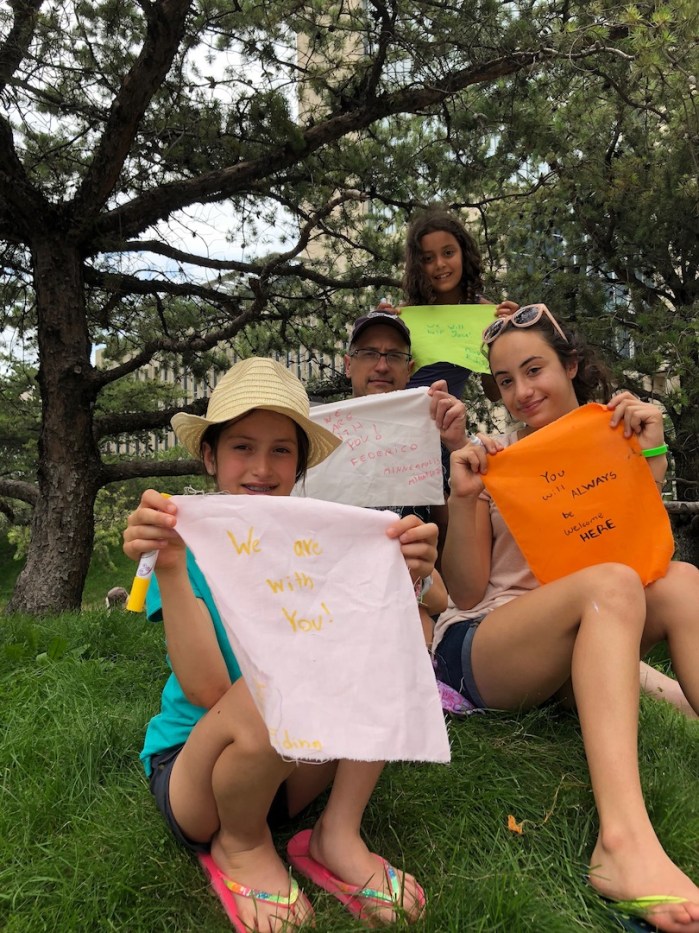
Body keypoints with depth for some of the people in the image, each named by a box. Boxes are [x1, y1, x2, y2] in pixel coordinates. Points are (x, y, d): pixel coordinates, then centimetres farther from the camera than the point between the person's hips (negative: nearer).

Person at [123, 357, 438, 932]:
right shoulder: (191, 548, -13)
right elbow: (206, 690, -26)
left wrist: (403, 578, -36)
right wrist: (169, 567, -37)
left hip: (298, 765, 3)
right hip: (193, 766, -2)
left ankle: (337, 836, -6)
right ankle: (241, 847, -3)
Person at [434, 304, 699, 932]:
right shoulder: (491, 456, 0)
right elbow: (465, 593, -4)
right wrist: (463, 499, -18)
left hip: (579, 659, 4)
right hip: (479, 652, -3)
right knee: (610, 582, -31)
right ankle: (623, 842, -46)